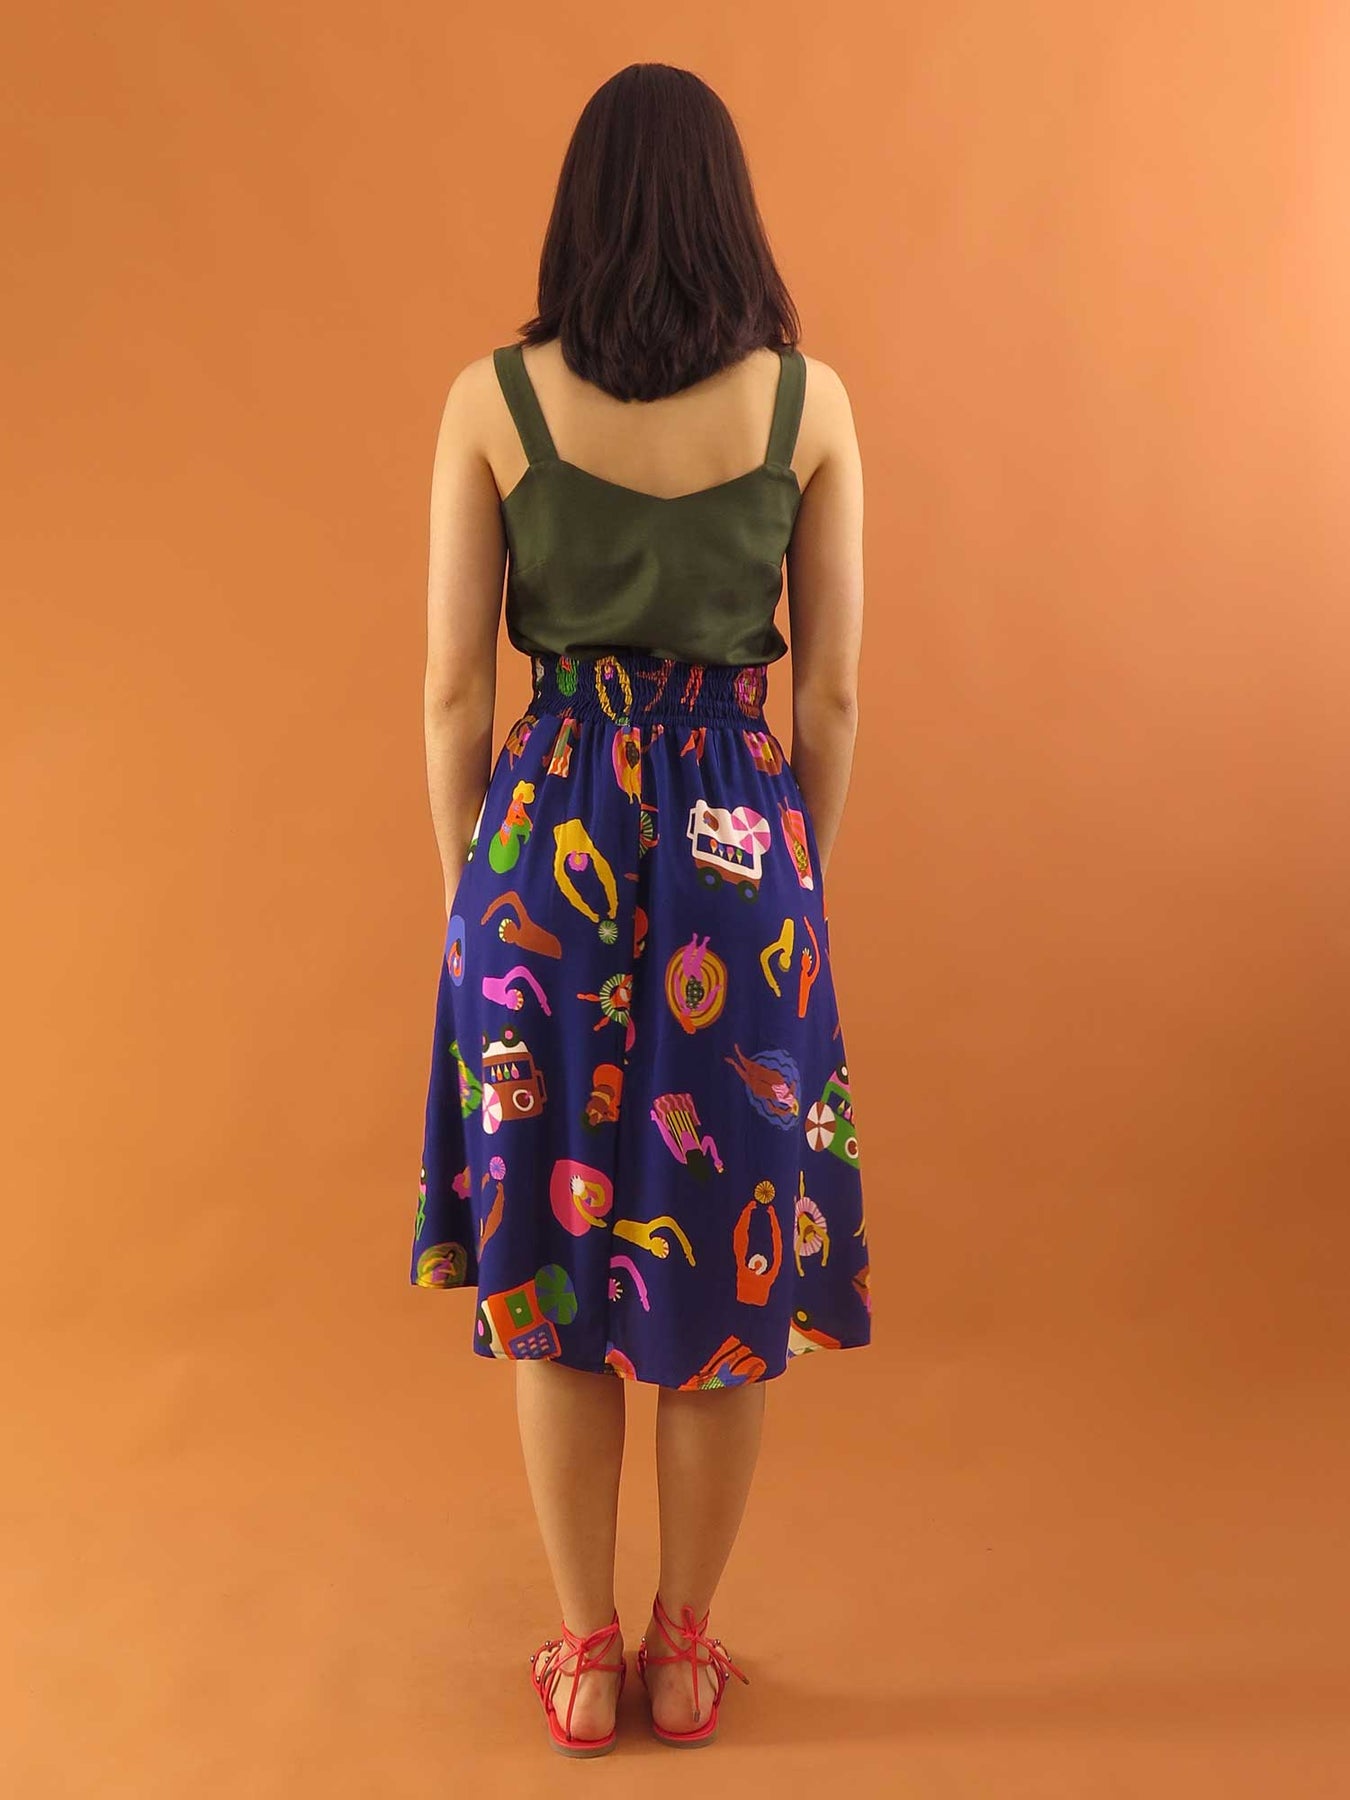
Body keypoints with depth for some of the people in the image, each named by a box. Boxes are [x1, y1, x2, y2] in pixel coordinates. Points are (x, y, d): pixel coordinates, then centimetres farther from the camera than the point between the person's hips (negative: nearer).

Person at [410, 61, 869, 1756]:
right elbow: (834, 689, 1)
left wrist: (469, 883, 9)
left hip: (553, 836, 0)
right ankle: (685, 1649, 28)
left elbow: (454, 688, -3)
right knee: (731, 1249, 13)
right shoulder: (809, 397, 0)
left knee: (549, 1245, 13)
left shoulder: (490, 396, -2)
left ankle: (584, 1658, 26)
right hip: (736, 840, 1)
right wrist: (799, 878, 13)